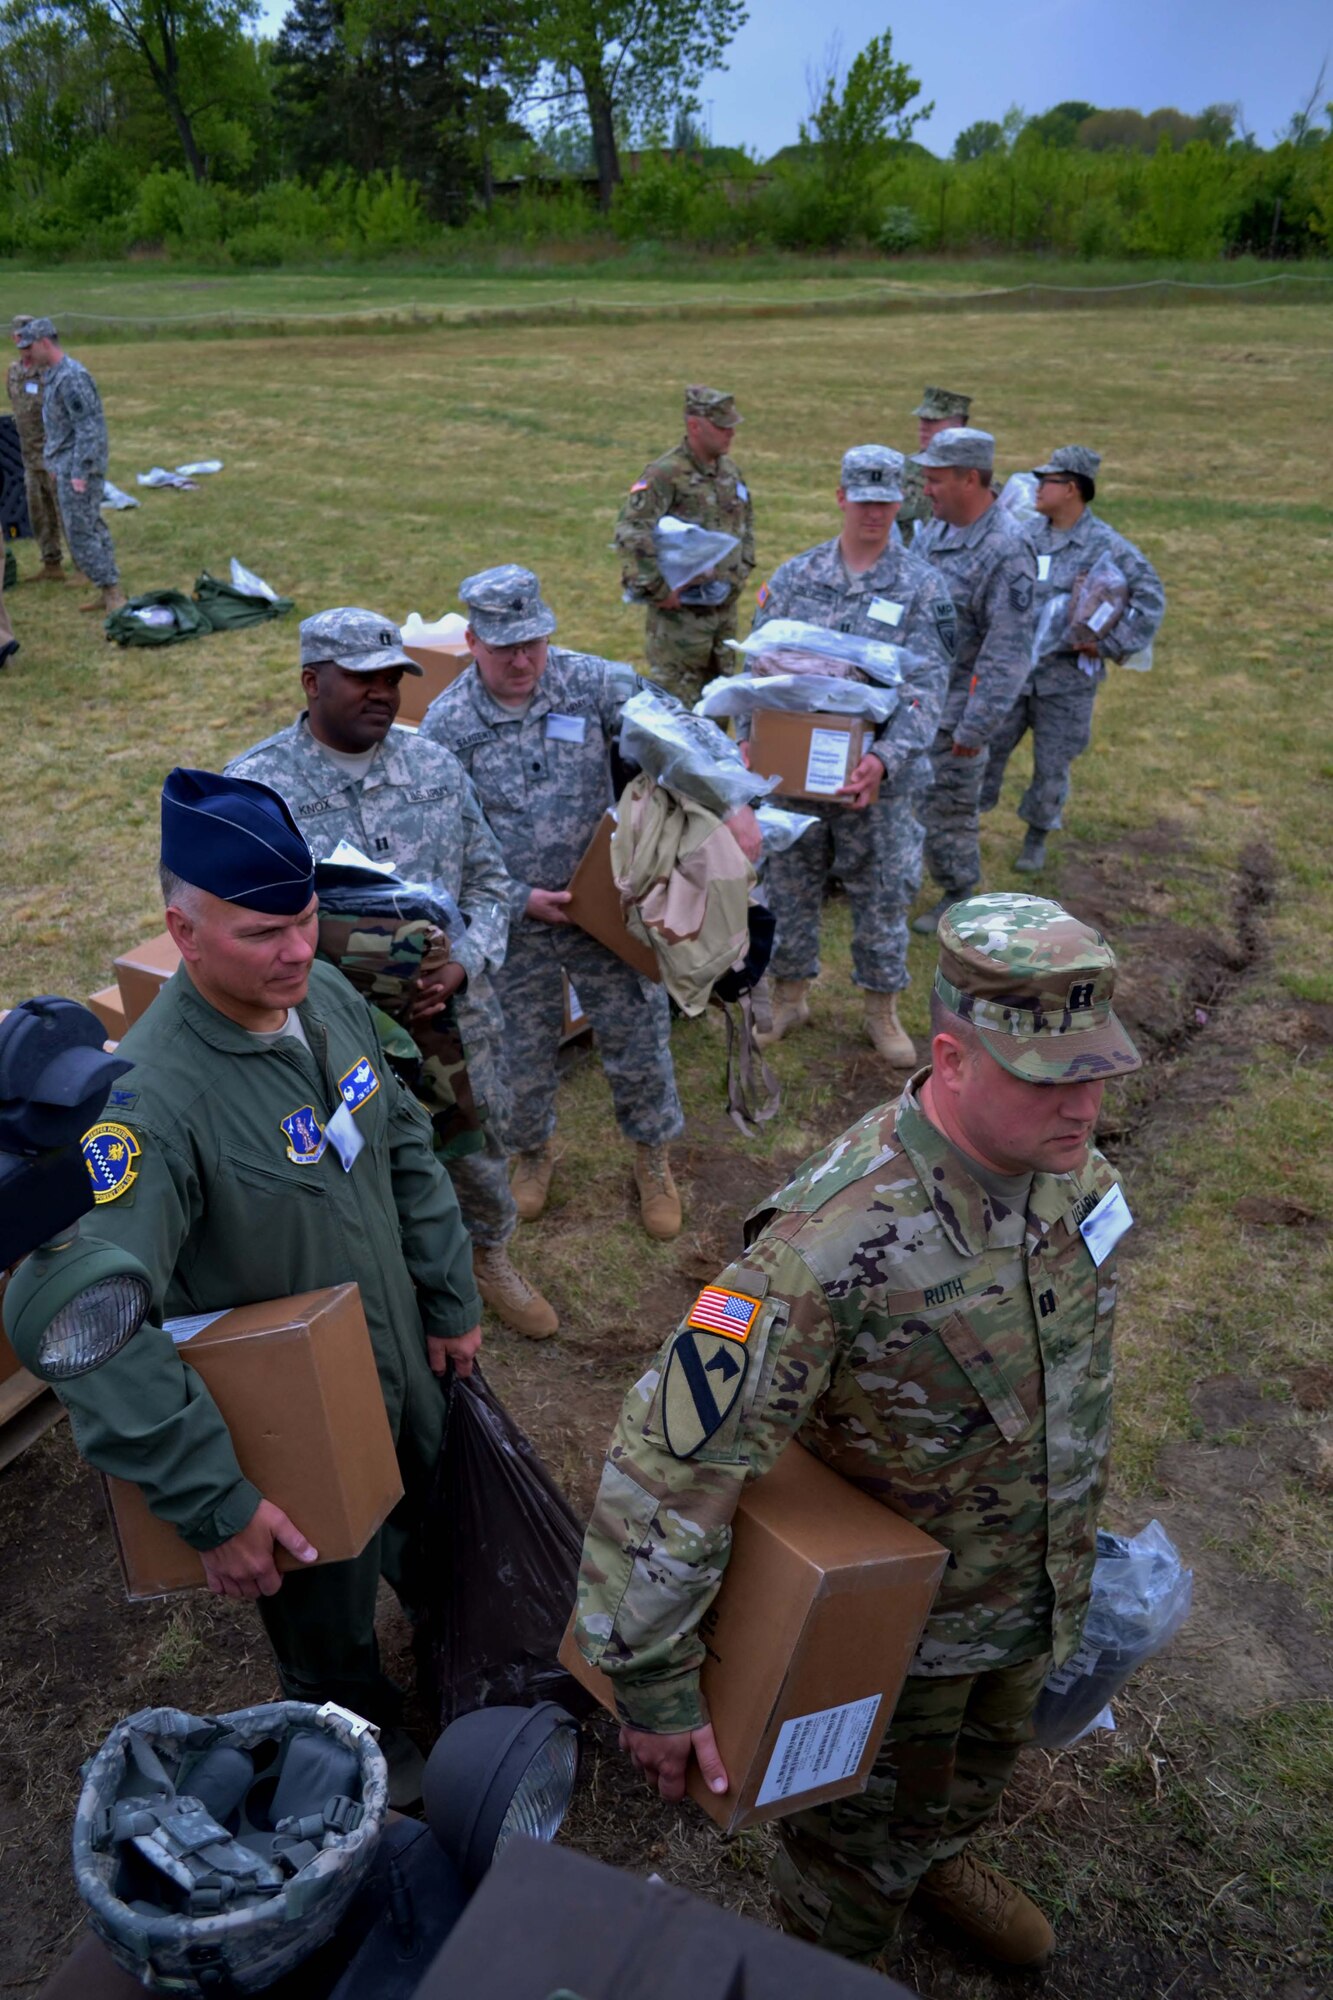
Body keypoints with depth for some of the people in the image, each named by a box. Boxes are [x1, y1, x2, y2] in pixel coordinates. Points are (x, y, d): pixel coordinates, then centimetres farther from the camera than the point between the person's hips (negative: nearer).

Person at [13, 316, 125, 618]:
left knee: (80, 532, -10)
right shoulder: (52, 374, 13)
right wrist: (54, 462, 20)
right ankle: (109, 593, 16)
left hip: (78, 467, -10)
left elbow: (88, 427, -21)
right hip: (66, 465, 10)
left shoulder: (71, 377, -17)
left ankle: (113, 595, -6)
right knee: (92, 528, 11)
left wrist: (79, 473, -23)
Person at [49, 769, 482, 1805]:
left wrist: (453, 1300, 7)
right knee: (332, 1634, 22)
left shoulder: (330, 999, -10)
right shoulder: (154, 1095, -35)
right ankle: (380, 1762, 54)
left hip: (409, 1374, 7)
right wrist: (215, 1505, -33)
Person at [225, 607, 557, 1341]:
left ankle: (488, 1256, 51)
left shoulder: (435, 764, -1)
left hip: (452, 1013, 3)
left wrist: (462, 965, -15)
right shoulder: (252, 785, -11)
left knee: (477, 1152, 22)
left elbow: (489, 882, 3)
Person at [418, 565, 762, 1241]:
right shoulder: (447, 723, -10)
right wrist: (520, 901, -16)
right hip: (514, 923, 0)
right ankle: (533, 1150, 44)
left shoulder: (592, 681, -10)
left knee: (636, 1039, 11)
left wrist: (734, 804, -28)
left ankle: (651, 1155, 35)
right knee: (522, 1053, 15)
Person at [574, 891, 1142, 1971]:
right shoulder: (836, 1240, -41)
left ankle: (938, 1857, 67)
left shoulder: (1073, 1170, -15)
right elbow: (669, 1463, -37)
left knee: (982, 1759, 34)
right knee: (862, 1830, 22)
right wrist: (654, 1689, -29)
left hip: (1035, 1595, 6)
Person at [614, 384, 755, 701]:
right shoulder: (666, 474, -16)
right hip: (682, 612, -7)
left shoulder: (730, 470, 9)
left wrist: (741, 570, 14)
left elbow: (746, 521, 26)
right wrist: (659, 590, -24)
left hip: (725, 608, 7)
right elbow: (630, 533, -26)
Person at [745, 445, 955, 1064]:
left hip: (880, 777, -1)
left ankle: (882, 1010, 28)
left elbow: (926, 687, -11)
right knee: (787, 887, 12)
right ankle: (789, 997, 32)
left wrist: (886, 759, -26)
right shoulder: (794, 577, 3)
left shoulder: (922, 587, -4)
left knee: (882, 895, 10)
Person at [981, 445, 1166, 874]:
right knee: (985, 750, 8)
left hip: (1067, 680, -3)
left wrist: (1109, 644, -16)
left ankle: (1036, 838, 30)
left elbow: (1151, 598, -12)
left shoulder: (1107, 546, -12)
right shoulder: (1027, 536, 3)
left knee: (1052, 767, 10)